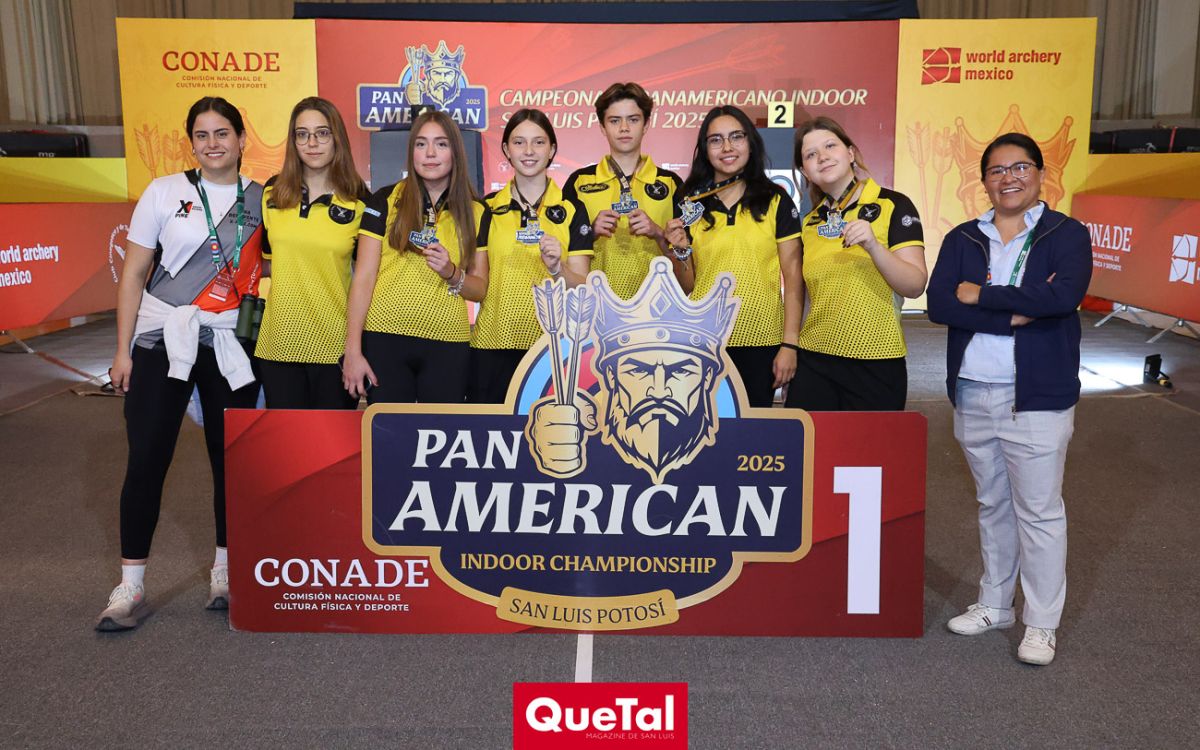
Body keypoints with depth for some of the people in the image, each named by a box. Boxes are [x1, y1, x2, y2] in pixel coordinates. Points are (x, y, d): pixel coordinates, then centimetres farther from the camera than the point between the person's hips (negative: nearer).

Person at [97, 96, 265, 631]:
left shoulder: (261, 200, 5)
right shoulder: (165, 192, 1)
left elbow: (267, 267, 14)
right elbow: (133, 274, 2)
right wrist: (123, 350, -2)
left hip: (229, 347, 2)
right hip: (162, 342, -1)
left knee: (231, 458, 5)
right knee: (147, 459, -2)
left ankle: (226, 571, 22)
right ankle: (131, 586, 9)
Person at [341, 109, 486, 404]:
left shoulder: (475, 212, 7)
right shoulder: (385, 201, 1)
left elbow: (479, 289, 10)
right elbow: (363, 278, -1)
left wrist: (451, 274, -11)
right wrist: (353, 351, -7)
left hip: (447, 346, 2)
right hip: (385, 339, -1)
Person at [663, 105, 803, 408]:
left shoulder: (776, 201, 1)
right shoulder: (690, 205, 5)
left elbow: (792, 276, -1)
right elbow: (686, 287, 8)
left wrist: (789, 344, -7)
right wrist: (680, 251, -11)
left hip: (760, 343, -1)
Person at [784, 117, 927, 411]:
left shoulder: (893, 205, -4)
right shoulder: (809, 223, 9)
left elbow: (915, 286, -12)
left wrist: (873, 246, -26)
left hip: (876, 365, -3)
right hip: (813, 362, 4)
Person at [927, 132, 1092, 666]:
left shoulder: (1066, 235, -3)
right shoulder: (962, 239, 7)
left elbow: (1064, 295, -22)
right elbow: (938, 304, -9)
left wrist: (981, 295, -14)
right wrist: (1016, 314, -18)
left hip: (1036, 397, -4)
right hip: (972, 395, 4)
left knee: (1038, 510, 2)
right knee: (992, 505, 17)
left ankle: (1042, 624, 16)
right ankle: (995, 604, 31)